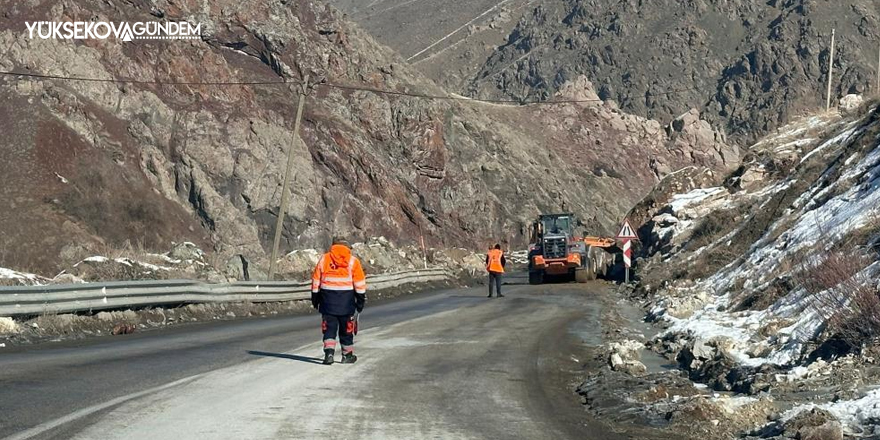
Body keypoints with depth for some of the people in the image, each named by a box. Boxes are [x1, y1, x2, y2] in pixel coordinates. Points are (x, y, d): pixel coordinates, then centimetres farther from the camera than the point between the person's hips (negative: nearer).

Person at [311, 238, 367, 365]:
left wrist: (315, 299, 15)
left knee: (329, 327, 4)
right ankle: (347, 355, 18)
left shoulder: (324, 259, 5)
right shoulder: (353, 261, 1)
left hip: (327, 298, 1)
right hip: (346, 299, -1)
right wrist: (361, 300, 6)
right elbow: (360, 283, -1)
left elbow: (316, 281, 7)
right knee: (346, 329, 11)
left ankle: (329, 352, -13)